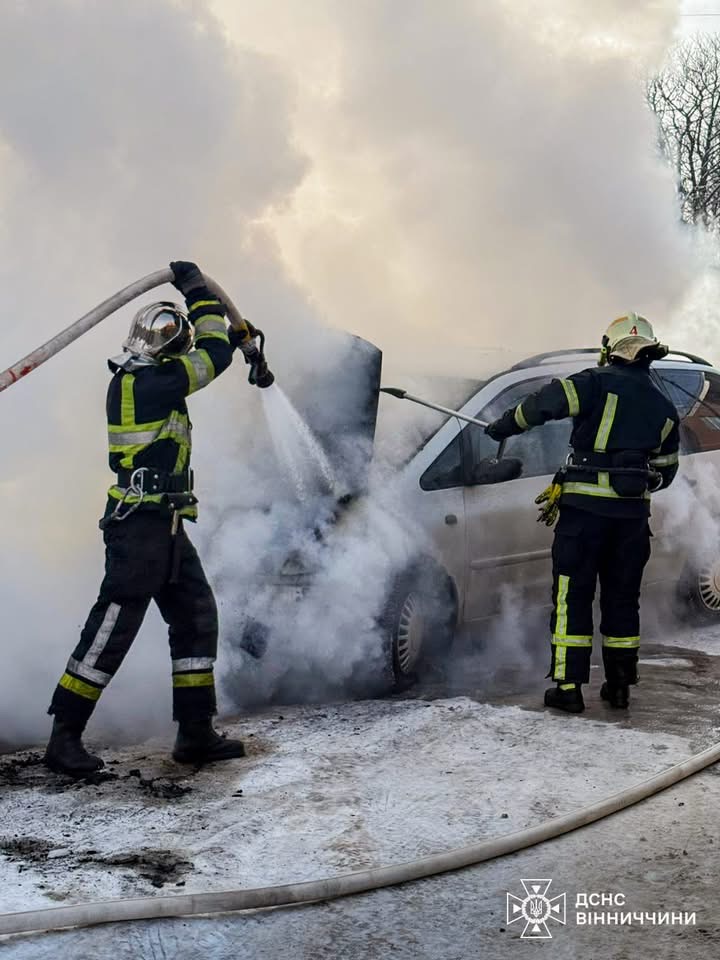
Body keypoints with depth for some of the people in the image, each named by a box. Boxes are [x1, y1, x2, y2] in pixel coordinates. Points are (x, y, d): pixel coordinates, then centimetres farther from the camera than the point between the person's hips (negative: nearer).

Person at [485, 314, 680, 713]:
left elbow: (546, 401, -15)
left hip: (585, 508, -5)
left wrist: (505, 425, -1)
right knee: (622, 597, 15)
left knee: (573, 597, 2)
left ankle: (569, 687, 2)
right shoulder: (664, 407, 14)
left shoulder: (599, 383, -5)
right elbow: (665, 470, 18)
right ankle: (619, 685, 21)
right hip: (633, 514, 5)